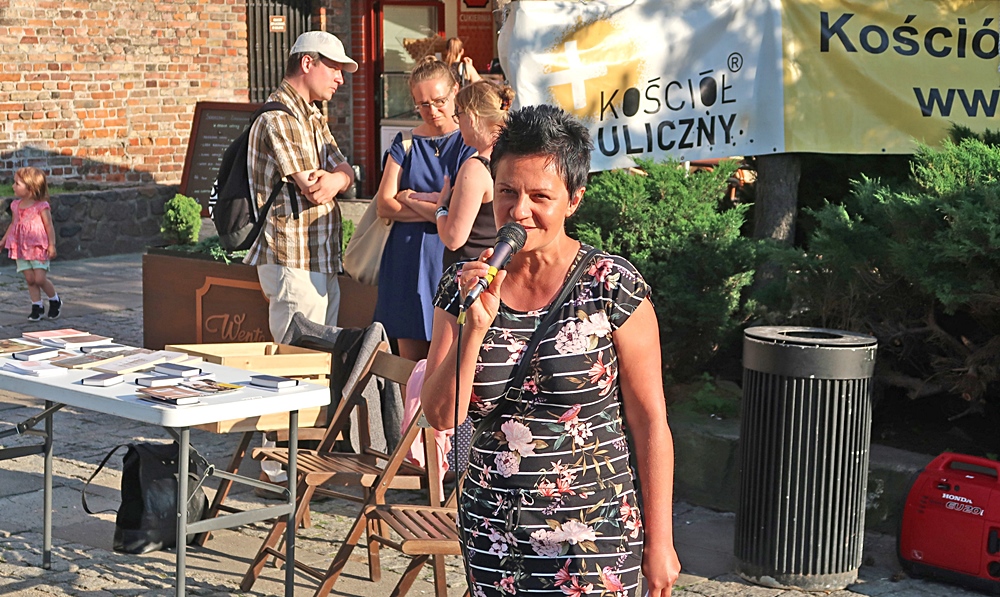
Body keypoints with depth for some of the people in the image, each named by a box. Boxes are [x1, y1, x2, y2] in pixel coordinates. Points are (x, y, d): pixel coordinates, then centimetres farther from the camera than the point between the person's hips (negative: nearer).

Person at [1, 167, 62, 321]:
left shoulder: (41, 206, -11)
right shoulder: (15, 205, 7)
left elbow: (49, 226, -8)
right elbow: (13, 225, 19)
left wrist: (52, 245, -11)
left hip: (38, 248, -6)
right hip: (21, 249, 6)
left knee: (40, 278, -8)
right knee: (30, 279, 5)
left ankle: (55, 300, 15)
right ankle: (37, 307, 14)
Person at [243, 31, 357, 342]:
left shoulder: (313, 117, 19)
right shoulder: (278, 119, -14)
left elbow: (346, 172, 8)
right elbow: (313, 192, -20)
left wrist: (334, 180, -15)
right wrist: (335, 179, 1)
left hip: (323, 263, 10)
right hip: (295, 265, -10)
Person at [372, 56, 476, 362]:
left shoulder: (469, 142, 0)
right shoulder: (406, 143, 12)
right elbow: (385, 206, 3)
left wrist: (411, 198, -1)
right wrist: (434, 207, -8)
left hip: (451, 259, -4)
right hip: (407, 264, 4)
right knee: (411, 363, 4)